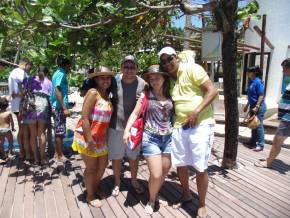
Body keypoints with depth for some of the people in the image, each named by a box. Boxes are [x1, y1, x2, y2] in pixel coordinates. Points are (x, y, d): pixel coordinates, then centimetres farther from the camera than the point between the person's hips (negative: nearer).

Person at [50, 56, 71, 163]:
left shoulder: (57, 73, 16)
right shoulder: (61, 74, -12)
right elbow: (57, 91, -22)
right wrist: (64, 108, -25)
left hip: (56, 106, 10)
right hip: (59, 106, -10)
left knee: (58, 131, 14)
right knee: (60, 131, -4)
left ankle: (57, 153, 23)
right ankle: (60, 155, 4)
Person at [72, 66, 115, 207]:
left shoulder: (107, 95, 7)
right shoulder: (93, 93, -18)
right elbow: (84, 118, -22)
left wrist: (104, 136, 8)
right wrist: (89, 140, -24)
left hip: (100, 137, 8)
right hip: (87, 136, -8)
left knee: (103, 164, 19)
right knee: (91, 168, 8)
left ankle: (95, 189, 43)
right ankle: (90, 196, 30)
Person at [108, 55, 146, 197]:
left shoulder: (142, 84, -10)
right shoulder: (115, 81, -8)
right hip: (116, 126, 0)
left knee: (134, 156, 17)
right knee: (116, 157, 13)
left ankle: (134, 181, 41)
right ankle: (117, 183, 36)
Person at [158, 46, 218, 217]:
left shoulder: (192, 69, -6)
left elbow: (212, 90, -12)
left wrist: (196, 112, -19)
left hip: (201, 124, -6)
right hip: (180, 125, 6)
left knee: (201, 167, 0)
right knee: (180, 164, 13)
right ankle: (186, 195, 38)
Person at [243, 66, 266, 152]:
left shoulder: (258, 82, -16)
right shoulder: (251, 81, 10)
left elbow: (261, 96, -19)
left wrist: (257, 107, -23)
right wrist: (247, 105, 21)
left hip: (259, 106, -9)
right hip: (252, 106, 9)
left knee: (259, 125, -3)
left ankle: (260, 145, 6)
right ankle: (253, 141, 28)